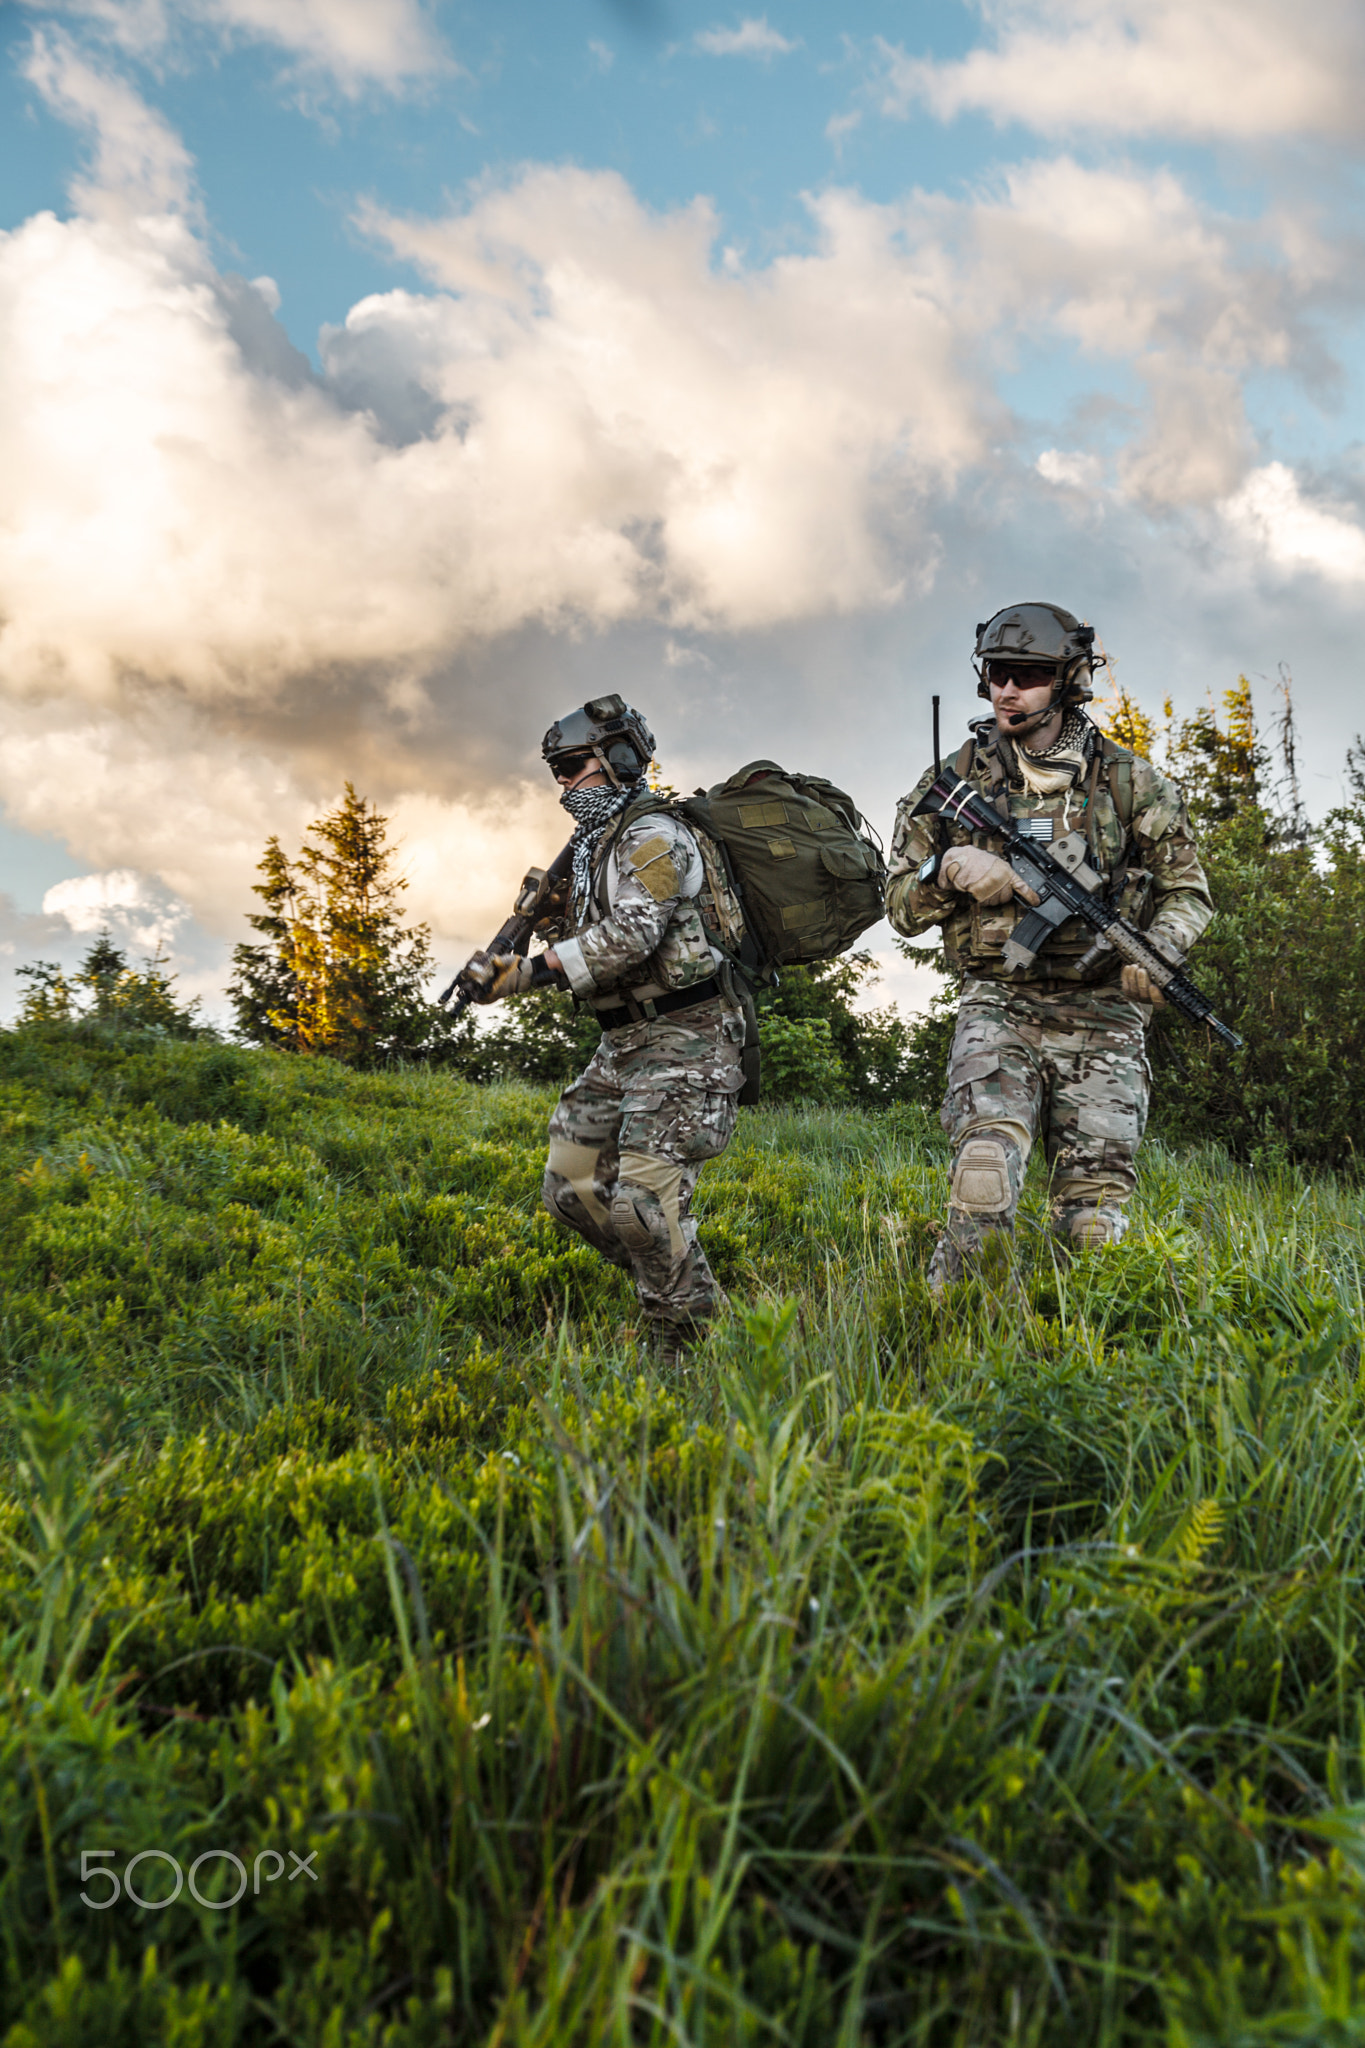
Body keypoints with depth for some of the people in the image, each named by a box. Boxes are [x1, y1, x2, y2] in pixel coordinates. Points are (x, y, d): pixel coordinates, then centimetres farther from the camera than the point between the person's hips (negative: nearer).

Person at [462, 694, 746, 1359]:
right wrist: (554, 912, 4)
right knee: (572, 1187, 7)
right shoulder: (595, 845, 17)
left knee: (643, 1198, -17)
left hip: (683, 1038, -10)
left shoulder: (653, 835, -12)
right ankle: (671, 1282, 22)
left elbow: (630, 938, -25)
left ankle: (691, 1347, -4)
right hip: (622, 1043, 10)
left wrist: (530, 971, -26)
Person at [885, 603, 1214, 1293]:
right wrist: (949, 868, -10)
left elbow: (1187, 890, 13)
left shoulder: (1130, 781, 7)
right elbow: (901, 905, 13)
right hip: (998, 1008, -1)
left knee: (1093, 1214, -2)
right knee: (986, 1170, -24)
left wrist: (1160, 947, -9)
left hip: (1100, 1014, 1)